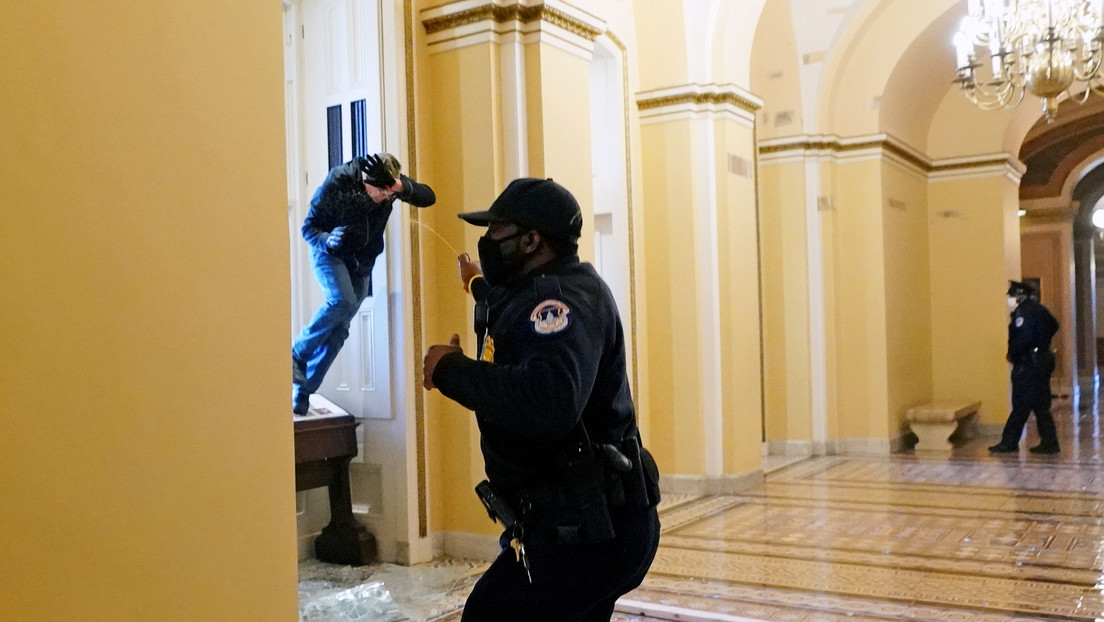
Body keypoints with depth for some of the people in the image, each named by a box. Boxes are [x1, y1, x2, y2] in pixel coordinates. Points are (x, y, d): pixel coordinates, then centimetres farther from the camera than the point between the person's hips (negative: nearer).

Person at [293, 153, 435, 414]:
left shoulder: (392, 183, -14)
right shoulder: (337, 183, -25)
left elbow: (428, 197, -13)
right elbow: (309, 227, -18)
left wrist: (403, 188, -32)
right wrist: (327, 240, -40)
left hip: (361, 262, 4)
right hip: (329, 253, -4)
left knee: (339, 329, -1)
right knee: (342, 301, -32)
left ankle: (302, 391, 7)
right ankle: (296, 354, -13)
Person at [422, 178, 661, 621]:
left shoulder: (563, 298, -19)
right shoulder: (542, 295, 13)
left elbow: (549, 402, -39)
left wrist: (451, 369, -26)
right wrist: (479, 286, 58)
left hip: (587, 531, -11)